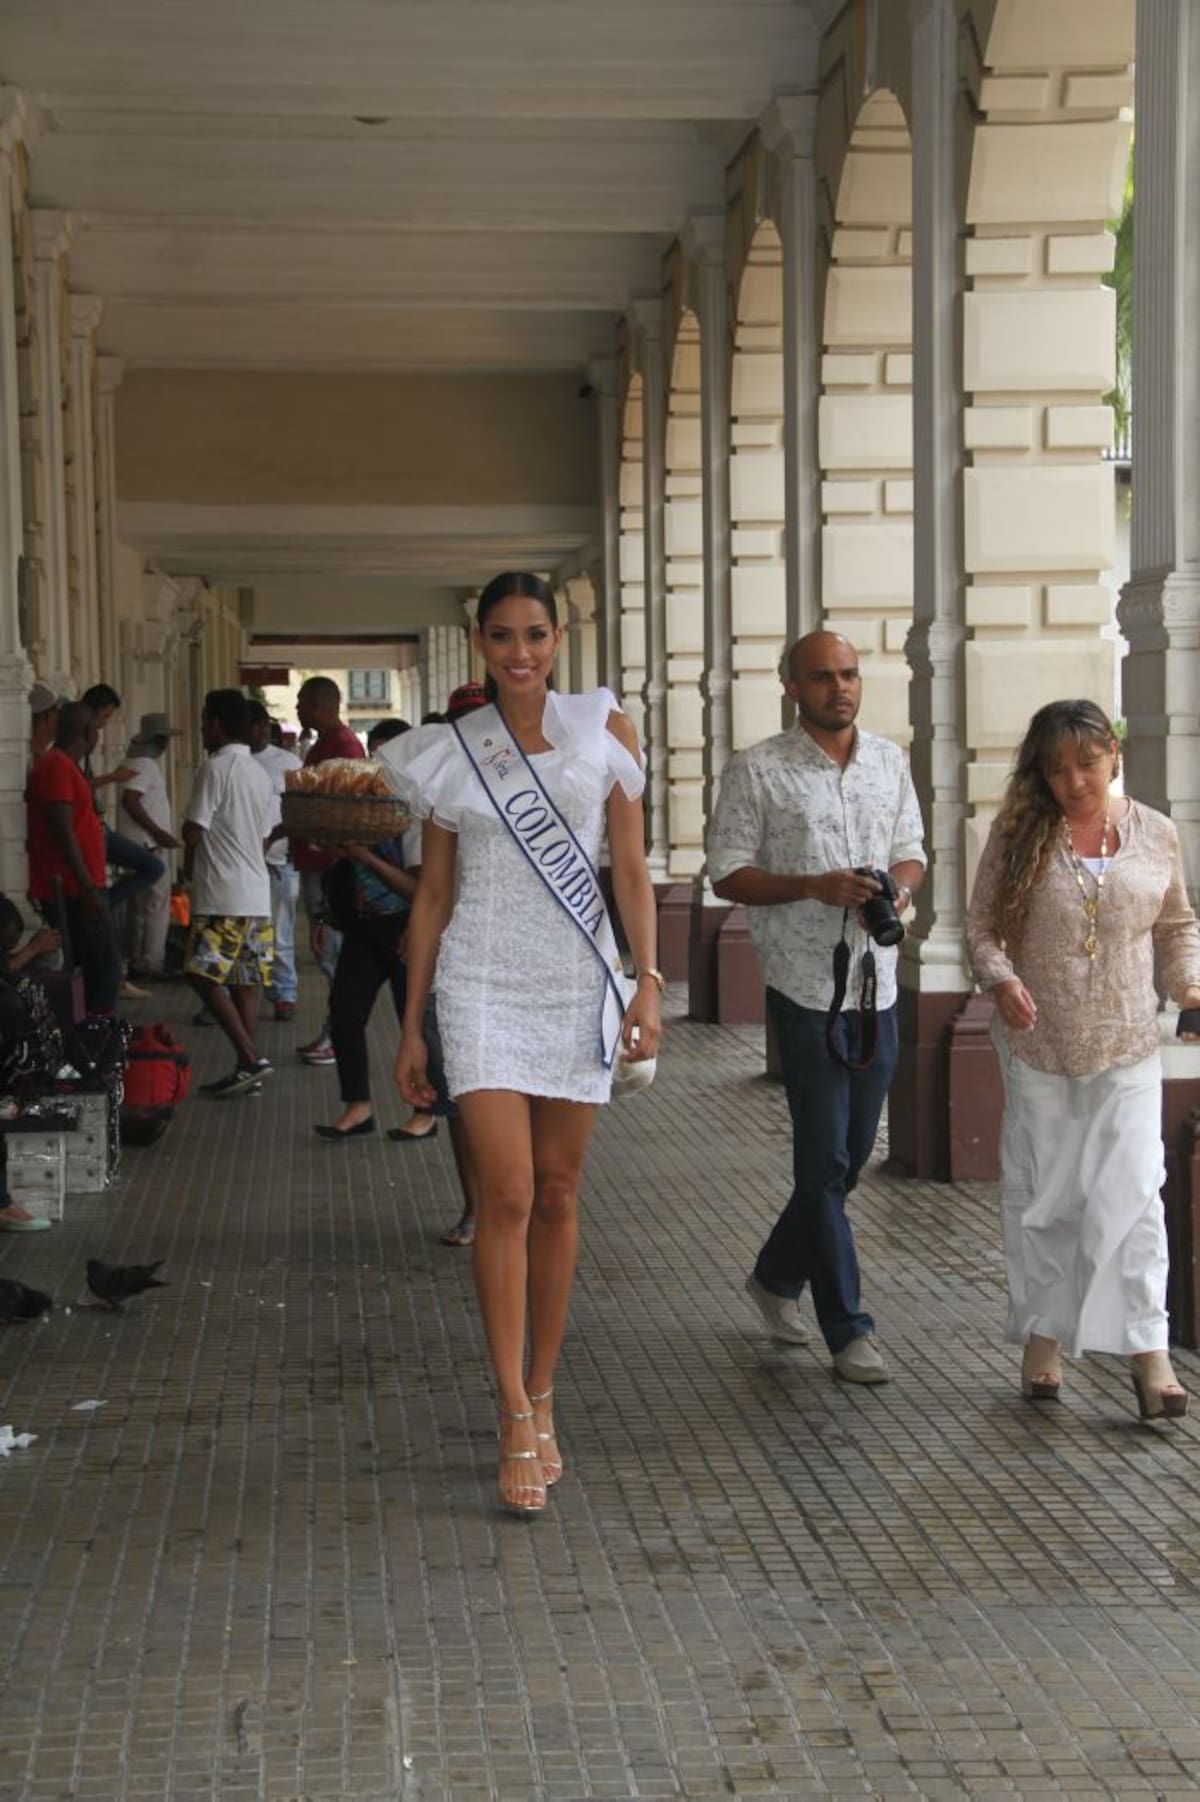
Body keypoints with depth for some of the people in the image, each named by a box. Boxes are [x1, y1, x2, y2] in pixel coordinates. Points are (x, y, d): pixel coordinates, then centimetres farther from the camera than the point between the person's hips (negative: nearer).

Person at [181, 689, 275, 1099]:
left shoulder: (216, 767, -10)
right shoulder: (261, 774, 15)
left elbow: (193, 831, -10)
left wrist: (189, 864, 8)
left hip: (223, 896, -8)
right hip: (257, 893, 8)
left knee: (205, 976, -6)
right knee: (245, 982, 8)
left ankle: (250, 1058, -14)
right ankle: (246, 1069, 8)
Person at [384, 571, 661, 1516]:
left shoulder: (604, 729, 4)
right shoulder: (450, 752, 5)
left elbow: (632, 869, 3)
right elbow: (433, 890, 8)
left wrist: (650, 981, -8)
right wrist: (413, 1027, 6)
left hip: (577, 985, 1)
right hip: (483, 985, -1)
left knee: (558, 1197, 7)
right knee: (508, 1195, -10)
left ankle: (542, 1395, 20)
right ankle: (516, 1421, -6)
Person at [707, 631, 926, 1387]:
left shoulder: (891, 760, 10)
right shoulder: (757, 769, -5)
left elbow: (912, 854, 16)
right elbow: (728, 872, -6)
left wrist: (901, 885, -7)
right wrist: (814, 886, -20)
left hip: (878, 987, 5)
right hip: (806, 989, -5)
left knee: (852, 1155, 14)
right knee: (826, 1159, -2)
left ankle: (778, 1274, 35)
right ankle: (850, 1330, 5)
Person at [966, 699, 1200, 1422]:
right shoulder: (1019, 835, -2)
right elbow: (981, 923, 1)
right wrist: (1001, 979, -17)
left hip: (1127, 1046, 0)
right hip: (1038, 1046, 0)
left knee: (1130, 1193, -7)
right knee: (1041, 1197, 8)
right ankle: (1044, 1337, 22)